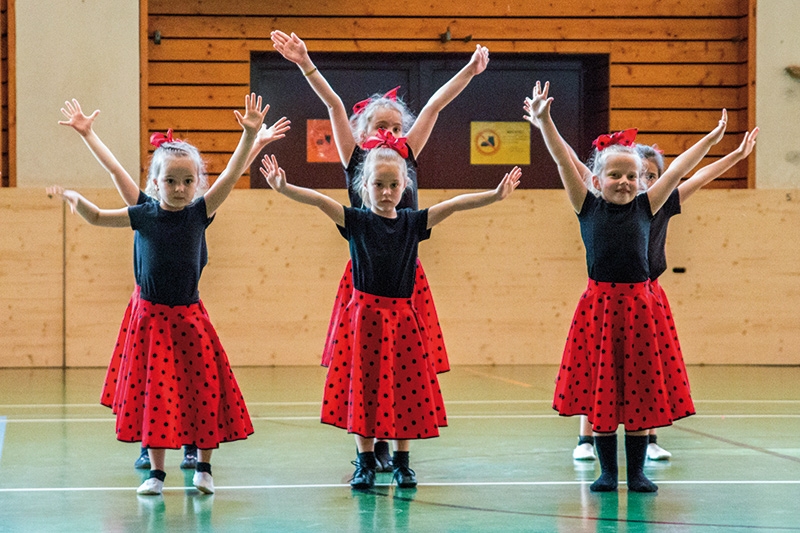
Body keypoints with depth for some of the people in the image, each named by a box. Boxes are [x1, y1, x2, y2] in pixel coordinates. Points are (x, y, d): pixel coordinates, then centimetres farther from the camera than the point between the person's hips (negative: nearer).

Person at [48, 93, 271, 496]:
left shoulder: (200, 212, -3)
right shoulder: (143, 216, -2)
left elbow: (232, 174, -11)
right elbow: (97, 217, 10)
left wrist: (250, 134, -20)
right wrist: (74, 199, -6)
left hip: (189, 317, 0)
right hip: (151, 317, 0)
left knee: (203, 389, 2)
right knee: (154, 393, 3)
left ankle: (204, 466, 19)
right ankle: (156, 471, 14)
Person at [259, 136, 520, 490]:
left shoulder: (413, 223, 2)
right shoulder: (355, 221, -3)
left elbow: (454, 204, -7)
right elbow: (318, 200, -17)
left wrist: (495, 195, -19)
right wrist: (284, 188, -33)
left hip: (401, 317, 2)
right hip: (364, 314, -2)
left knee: (406, 387, 4)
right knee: (363, 388, 2)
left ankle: (401, 462, 17)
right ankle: (365, 463, 14)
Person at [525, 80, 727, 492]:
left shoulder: (645, 208, 7)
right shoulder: (588, 207, 2)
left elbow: (677, 169, 6)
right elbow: (564, 162, -6)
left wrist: (710, 140, 3)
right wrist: (544, 122, -15)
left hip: (637, 304, 1)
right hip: (599, 303, -1)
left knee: (640, 391, 4)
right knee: (599, 391, 3)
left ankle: (637, 472, 13)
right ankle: (607, 471, 13)